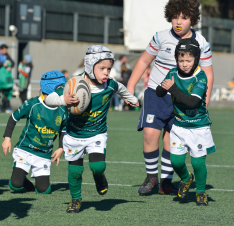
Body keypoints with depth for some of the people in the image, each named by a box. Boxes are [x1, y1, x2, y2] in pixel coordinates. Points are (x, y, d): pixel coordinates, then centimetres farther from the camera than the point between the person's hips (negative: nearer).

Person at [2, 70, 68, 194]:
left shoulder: (62, 111, -2)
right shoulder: (32, 104, -13)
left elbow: (63, 130, 14)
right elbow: (14, 117, 0)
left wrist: (61, 148, 0)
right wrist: (7, 138, -5)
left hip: (44, 155, 3)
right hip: (25, 150, -3)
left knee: (44, 190, -7)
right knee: (15, 185, -17)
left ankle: (39, 179, 29)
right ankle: (22, 180, 19)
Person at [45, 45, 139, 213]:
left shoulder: (110, 86, -14)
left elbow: (121, 89, 12)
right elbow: (49, 98, -17)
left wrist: (132, 99, 32)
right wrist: (63, 100, -38)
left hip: (97, 134, 1)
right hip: (74, 134, -1)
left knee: (98, 165, -19)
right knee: (75, 170, 5)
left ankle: (99, 176, 19)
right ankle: (76, 199, 32)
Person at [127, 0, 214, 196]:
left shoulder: (201, 44, -3)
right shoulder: (161, 38, -4)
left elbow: (207, 75, 5)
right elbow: (144, 61, 9)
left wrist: (204, 104, -3)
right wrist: (130, 87, 6)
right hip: (156, 93, -1)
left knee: (171, 139, 1)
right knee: (150, 133, -14)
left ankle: (166, 183, 14)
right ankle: (151, 177, 5)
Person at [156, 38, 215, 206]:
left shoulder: (200, 77, -17)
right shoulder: (173, 74, -2)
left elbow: (192, 102, -27)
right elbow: (159, 93, 1)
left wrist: (173, 88, -29)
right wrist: (163, 87, -22)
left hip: (198, 127, -4)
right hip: (179, 125, 4)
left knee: (198, 162, -4)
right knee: (176, 160, -2)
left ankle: (201, 192, 20)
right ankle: (186, 179, 31)